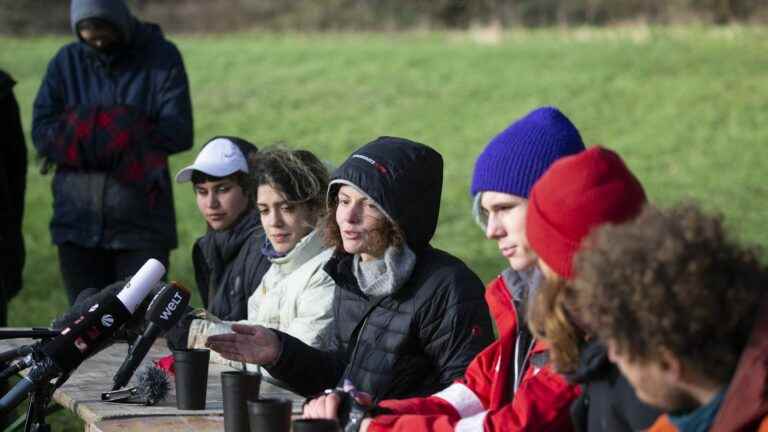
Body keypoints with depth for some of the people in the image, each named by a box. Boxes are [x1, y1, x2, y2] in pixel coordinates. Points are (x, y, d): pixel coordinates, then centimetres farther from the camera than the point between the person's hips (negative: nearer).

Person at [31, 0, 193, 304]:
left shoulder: (162, 57, 0)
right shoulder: (66, 62, 7)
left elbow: (179, 133, -11)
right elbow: (41, 133, -4)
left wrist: (80, 134, -14)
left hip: (142, 225, -3)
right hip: (78, 224, 3)